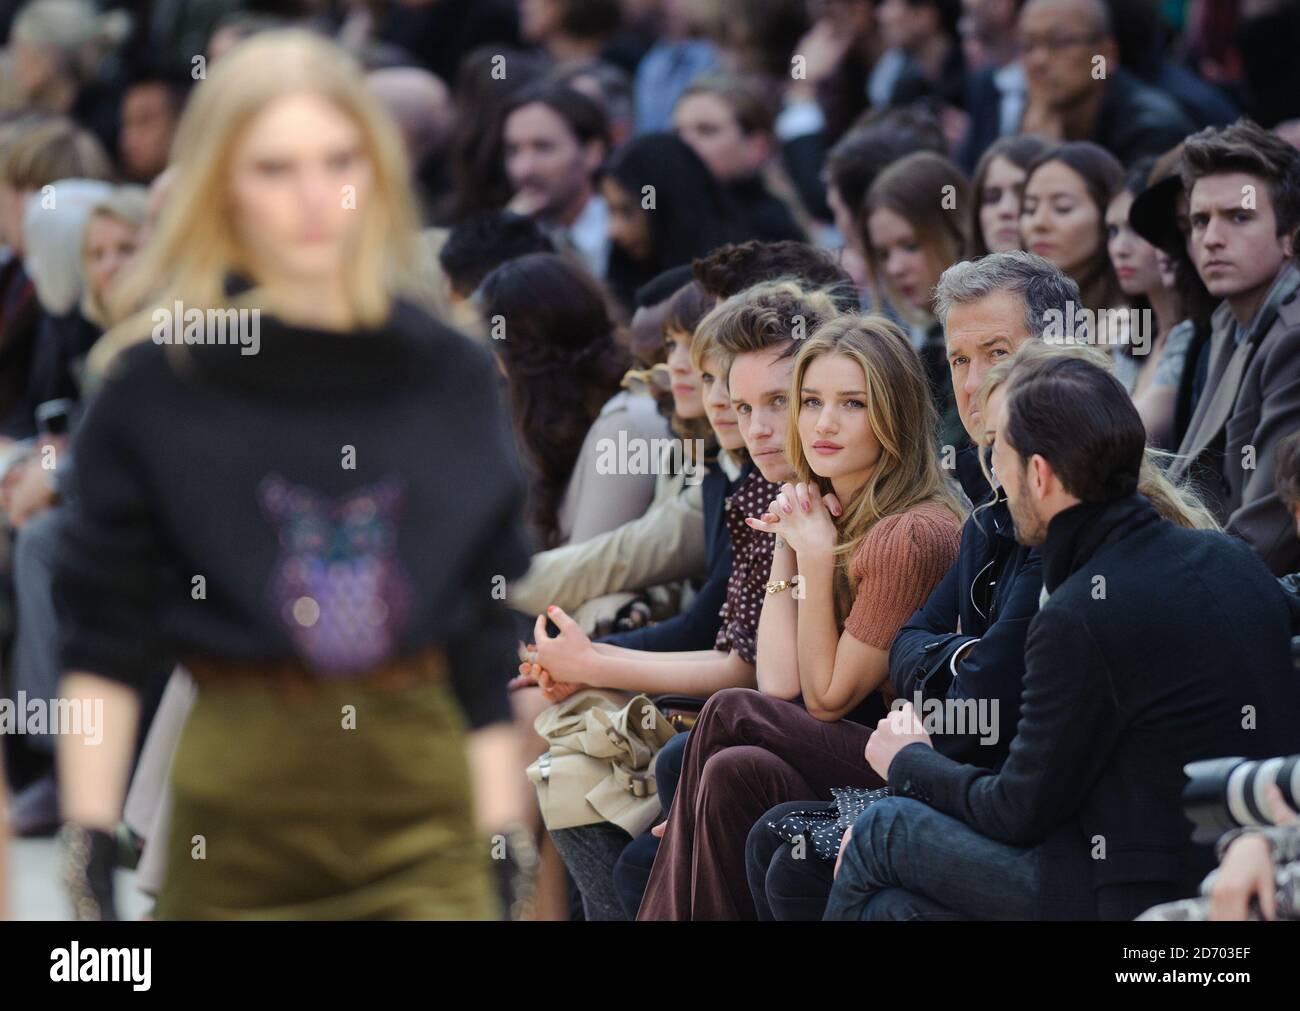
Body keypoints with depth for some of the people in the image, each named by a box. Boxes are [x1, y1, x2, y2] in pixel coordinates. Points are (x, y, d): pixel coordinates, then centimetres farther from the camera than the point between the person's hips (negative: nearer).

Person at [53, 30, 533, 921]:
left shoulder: (451, 377, 6)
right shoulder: (156, 386, -1)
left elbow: (489, 642, 9)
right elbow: (103, 641, 0)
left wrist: (503, 844, 6)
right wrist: (89, 844, -7)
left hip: (422, 808, 1)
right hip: (238, 797, -1)